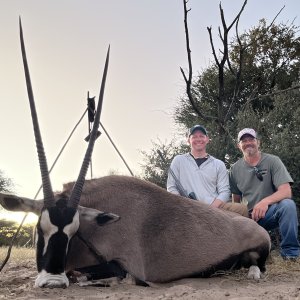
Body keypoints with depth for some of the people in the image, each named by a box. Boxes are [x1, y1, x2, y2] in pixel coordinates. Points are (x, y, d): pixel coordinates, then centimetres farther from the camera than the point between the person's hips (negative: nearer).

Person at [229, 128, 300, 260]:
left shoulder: (272, 161, -4)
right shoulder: (235, 169, 6)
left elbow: (286, 192, -16)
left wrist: (265, 201, -34)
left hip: (269, 213, -2)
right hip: (247, 215, 2)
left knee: (288, 205, -34)